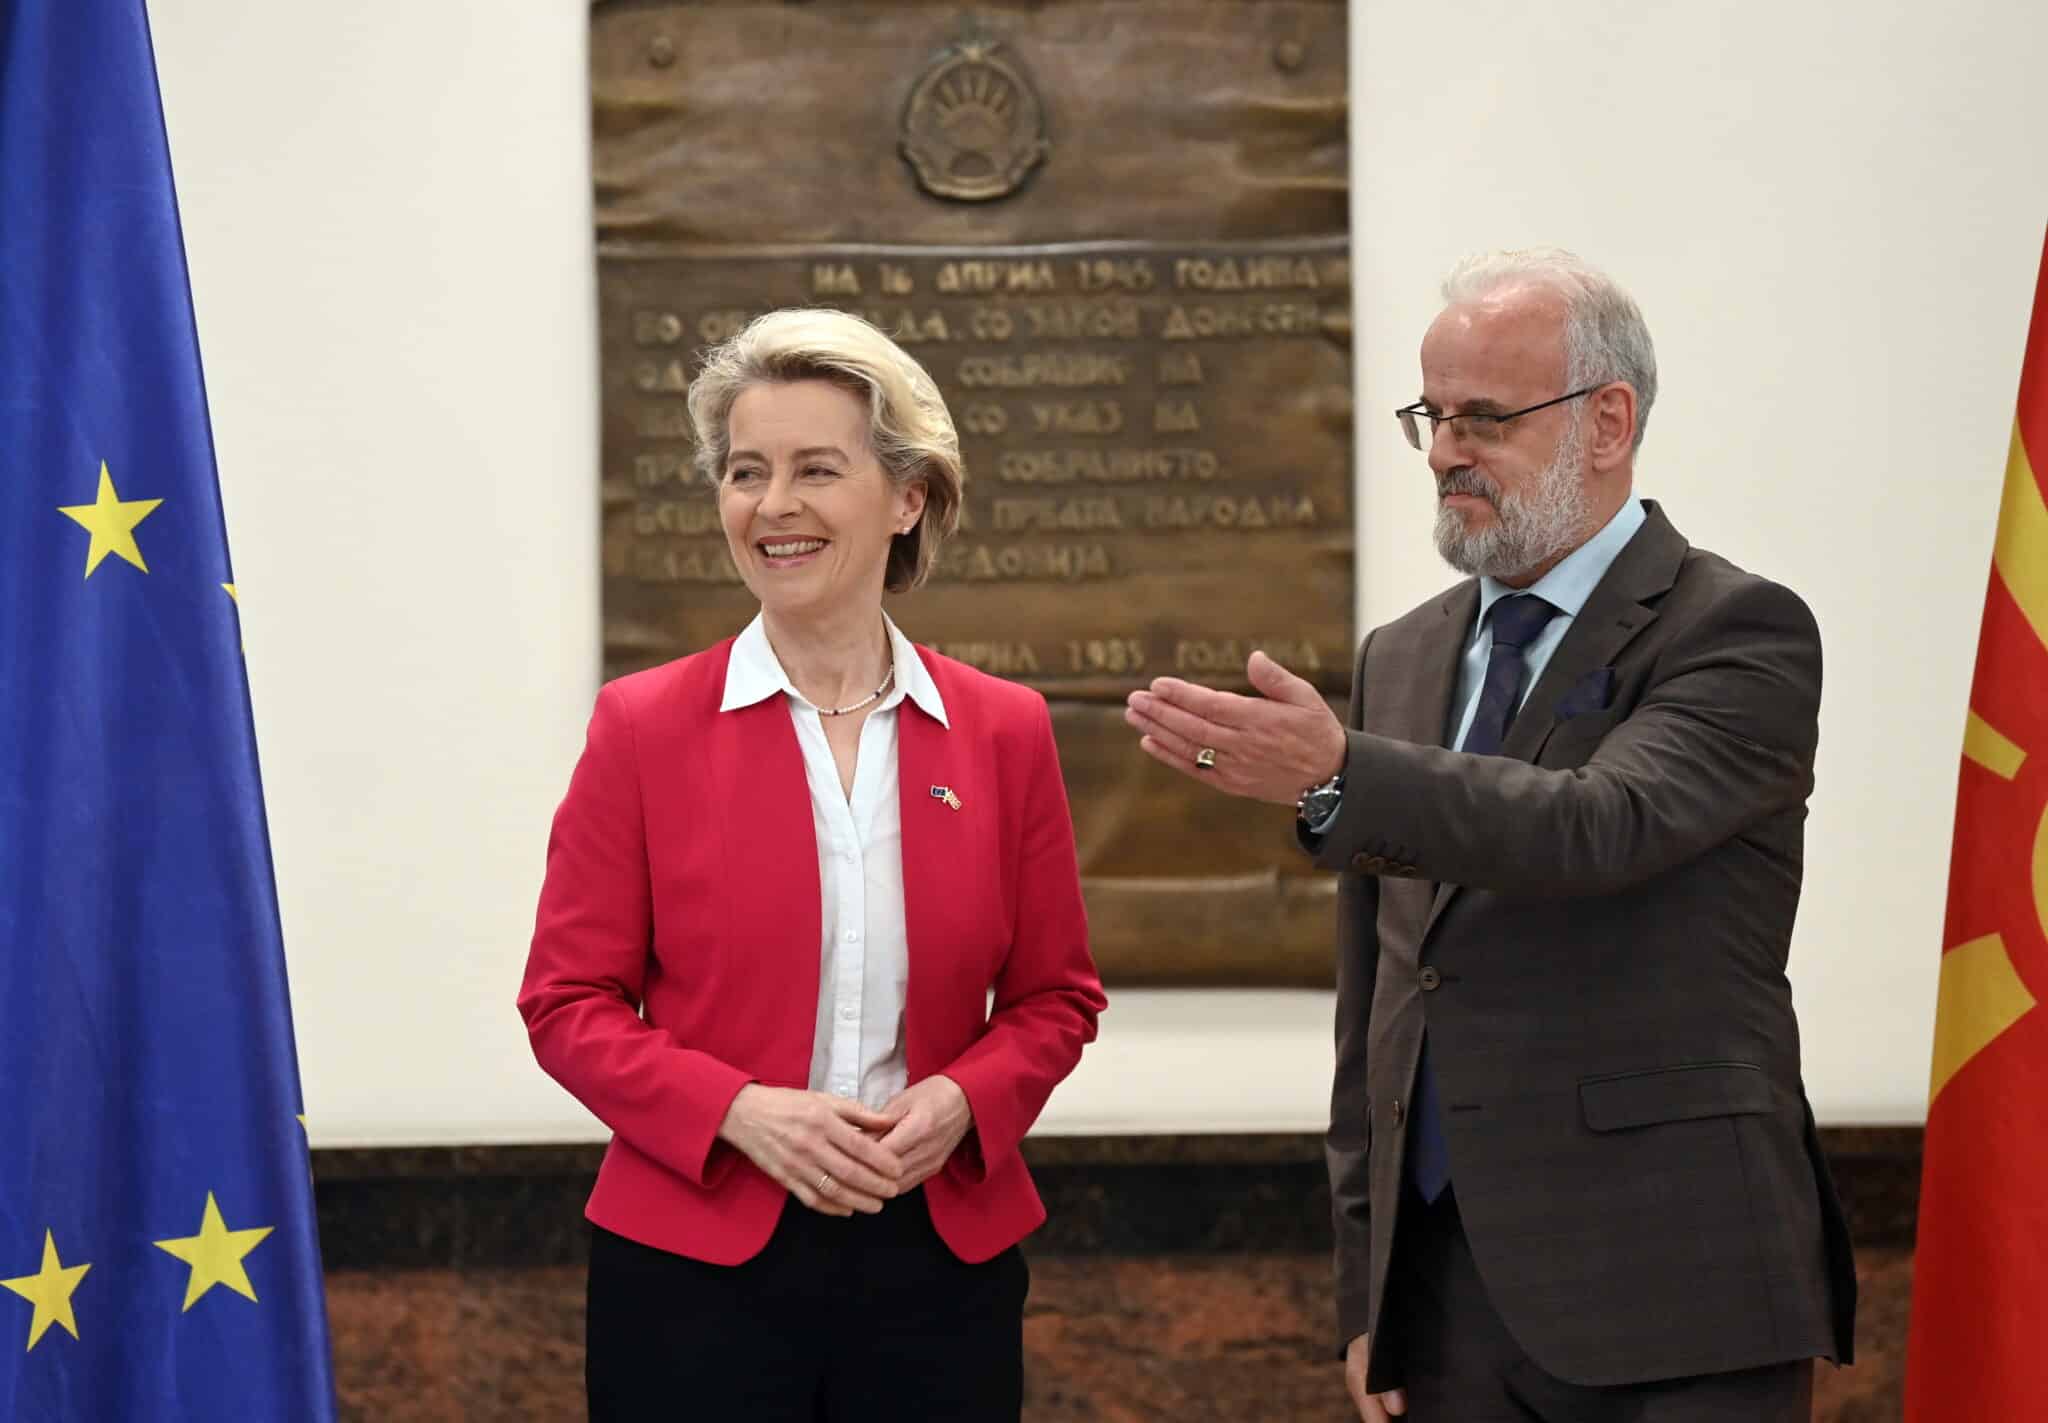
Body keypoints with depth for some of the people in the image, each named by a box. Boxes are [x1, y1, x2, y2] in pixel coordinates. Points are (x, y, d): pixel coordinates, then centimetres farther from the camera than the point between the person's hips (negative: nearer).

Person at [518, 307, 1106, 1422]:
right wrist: (739, 1111, -15)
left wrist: (961, 1101, -10)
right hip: (697, 1260, -2)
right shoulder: (643, 727, -2)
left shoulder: (1004, 733, 4)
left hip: (940, 1259, 2)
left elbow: (1054, 998, 9)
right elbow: (568, 1002, -2)